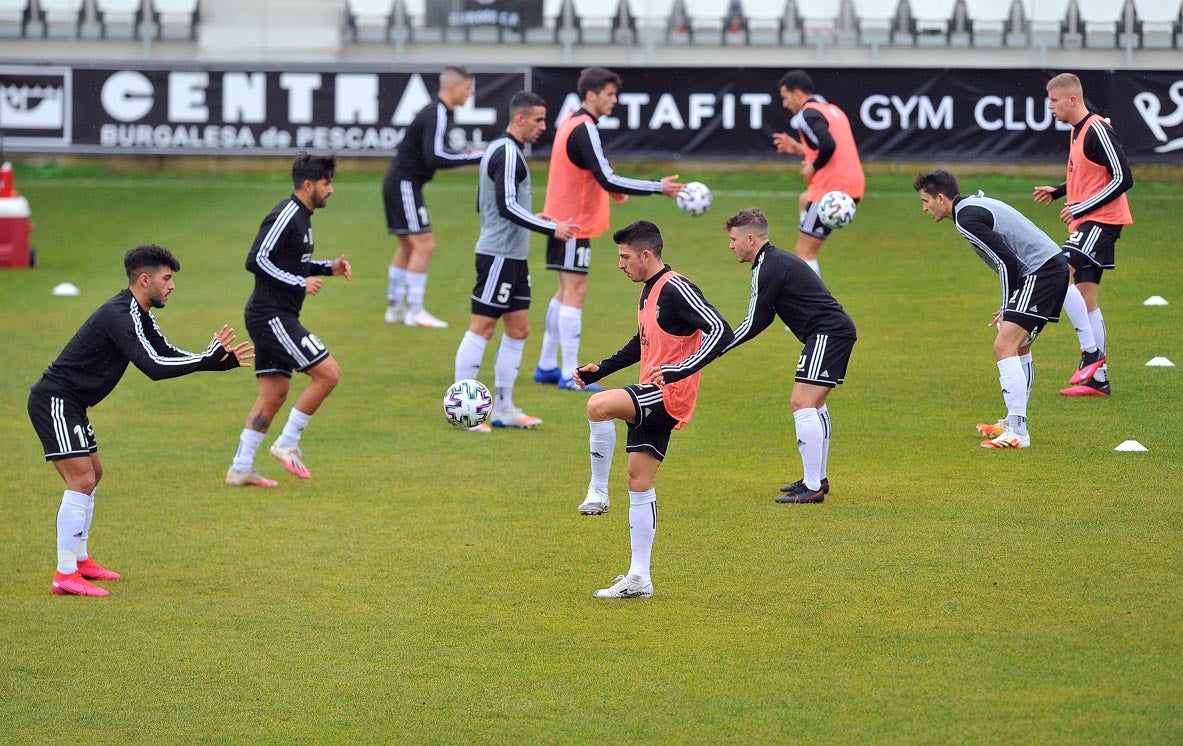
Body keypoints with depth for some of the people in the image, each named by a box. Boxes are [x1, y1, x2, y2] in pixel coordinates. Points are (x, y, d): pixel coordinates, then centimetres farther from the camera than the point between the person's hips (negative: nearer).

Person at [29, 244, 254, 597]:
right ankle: (65, 577, -15)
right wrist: (209, 357, -24)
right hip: (55, 401, -11)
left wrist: (223, 359, 6)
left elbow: (166, 354, 16)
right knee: (81, 481, -15)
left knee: (92, 475, 21)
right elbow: (154, 366, -30)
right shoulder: (119, 316, -22)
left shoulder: (138, 315, 11)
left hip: (70, 404, 11)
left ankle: (80, 560, 32)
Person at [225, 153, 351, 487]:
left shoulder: (300, 217, 15)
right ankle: (287, 444, -3)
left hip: (276, 317, 10)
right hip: (272, 316, -10)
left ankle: (240, 468, 13)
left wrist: (329, 267, 13)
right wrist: (299, 283, -21)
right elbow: (256, 260, -22)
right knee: (328, 372, -11)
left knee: (274, 393, 10)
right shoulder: (285, 217, -16)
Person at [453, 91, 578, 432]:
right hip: (499, 254, -10)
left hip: (512, 256, 10)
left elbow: (486, 205, 22)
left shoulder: (499, 150, 16)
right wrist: (551, 229, -21)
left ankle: (502, 408, 15)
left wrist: (533, 219, 19)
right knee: (482, 328, -6)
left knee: (518, 329, 12)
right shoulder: (508, 153, -15)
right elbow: (507, 206, -24)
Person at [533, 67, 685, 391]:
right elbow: (608, 179, -26)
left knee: (567, 292, 16)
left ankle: (547, 366, 21)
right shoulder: (584, 130, -20)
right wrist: (658, 188, -26)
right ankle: (570, 374, -9)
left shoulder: (570, 123, 11)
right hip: (574, 224, -10)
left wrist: (609, 190, 10)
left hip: (564, 220, 10)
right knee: (575, 292, -9)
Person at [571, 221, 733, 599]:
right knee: (639, 483, 9)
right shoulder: (649, 290, 16)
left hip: (668, 395, -10)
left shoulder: (676, 290, -14)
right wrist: (601, 368, 23)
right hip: (651, 398, 10)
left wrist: (681, 370, -30)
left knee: (598, 406, -31)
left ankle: (598, 492, -16)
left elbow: (721, 332, -23)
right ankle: (638, 579, 11)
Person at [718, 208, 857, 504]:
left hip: (828, 334, -11)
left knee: (802, 404, -14)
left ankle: (812, 487, -15)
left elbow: (755, 324, -12)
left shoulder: (768, 269, -13)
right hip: (838, 329, 11)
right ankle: (818, 478, 30)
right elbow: (763, 319, 20)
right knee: (814, 405, 21)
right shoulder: (776, 260, 19)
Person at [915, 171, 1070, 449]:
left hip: (1039, 274, -11)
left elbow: (1007, 261, -18)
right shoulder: (976, 205, 19)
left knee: (1004, 346, -15)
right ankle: (1015, 423, 29)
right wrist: (1010, 308, 18)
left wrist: (1008, 309, -9)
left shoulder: (967, 219, -12)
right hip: (1054, 266, 11)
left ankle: (1017, 432, -22)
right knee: (1019, 348, 21)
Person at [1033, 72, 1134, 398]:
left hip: (1101, 221, -10)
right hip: (1085, 223, 10)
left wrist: (1082, 208, -19)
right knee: (1085, 296, 9)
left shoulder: (1098, 130, -15)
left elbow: (1122, 179, -19)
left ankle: (1092, 352, -16)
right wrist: (1057, 192, 15)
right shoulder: (1077, 131, 15)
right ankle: (1098, 378, 11)